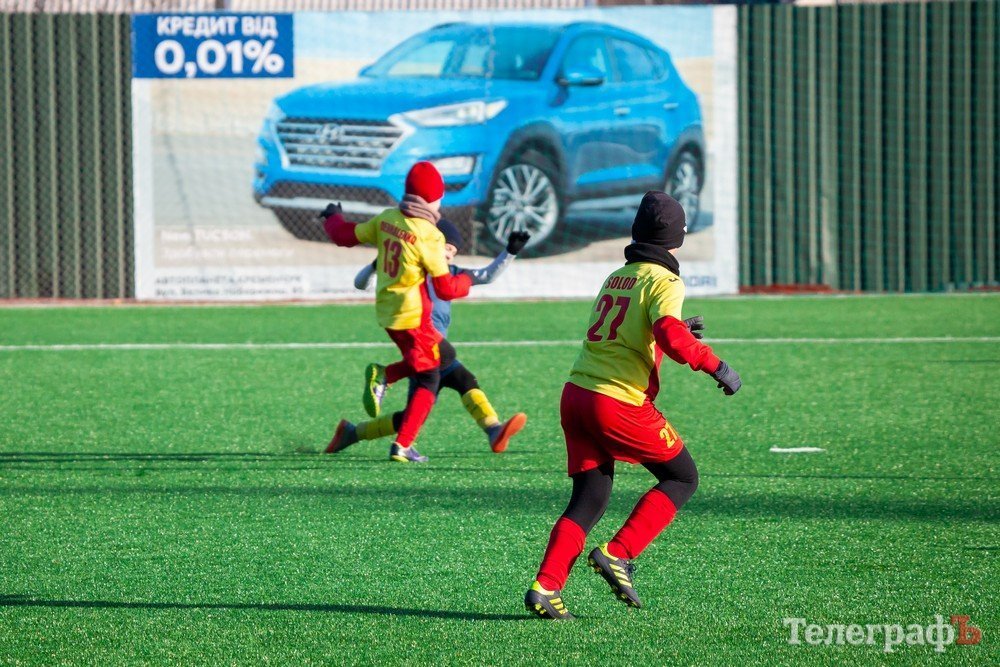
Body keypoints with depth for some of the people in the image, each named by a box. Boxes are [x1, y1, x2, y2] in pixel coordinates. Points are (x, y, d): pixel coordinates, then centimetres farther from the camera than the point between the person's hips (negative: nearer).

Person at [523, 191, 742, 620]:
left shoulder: (616, 278, 18)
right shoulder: (664, 282, -5)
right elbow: (671, 338, -22)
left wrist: (676, 331, 36)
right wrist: (716, 367, -12)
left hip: (576, 393, 7)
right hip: (618, 403, -7)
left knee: (590, 499, 11)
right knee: (682, 478, 10)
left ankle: (545, 587, -3)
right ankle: (618, 555, -1)